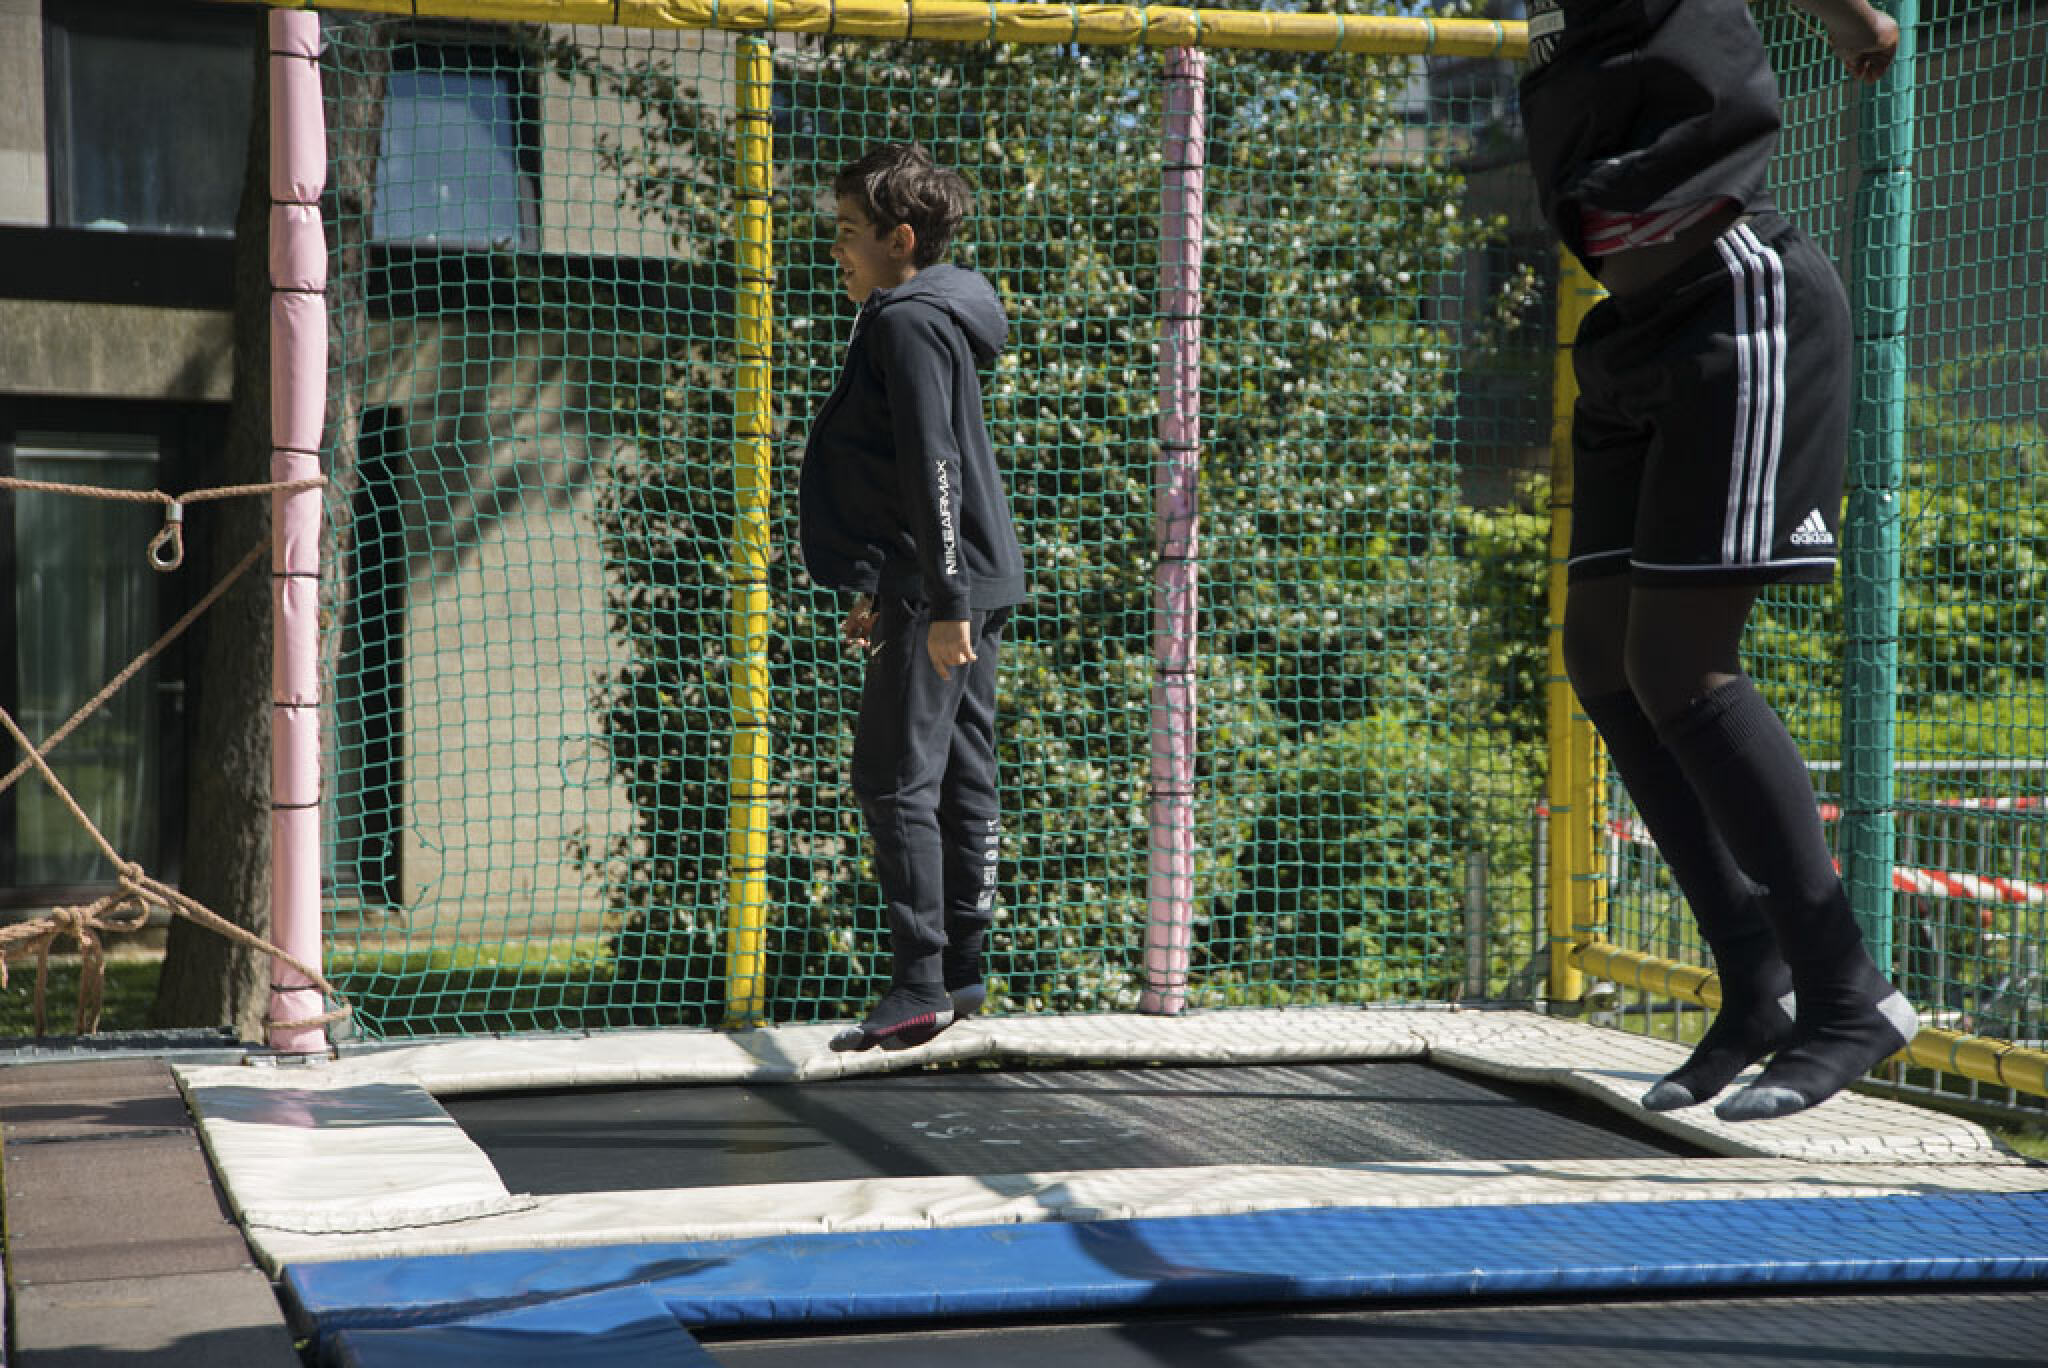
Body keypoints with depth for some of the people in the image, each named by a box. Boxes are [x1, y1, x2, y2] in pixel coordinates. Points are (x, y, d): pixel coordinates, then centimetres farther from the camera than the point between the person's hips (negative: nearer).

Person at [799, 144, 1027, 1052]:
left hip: (942, 593, -10)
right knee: (960, 776, 11)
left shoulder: (909, 321, -12)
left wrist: (944, 602, -24)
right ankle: (960, 971, 16)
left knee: (895, 778, -10)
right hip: (972, 585, 10)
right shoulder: (929, 315, 20)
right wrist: (882, 593, 28)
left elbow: (934, 470, -20)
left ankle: (919, 985, -9)